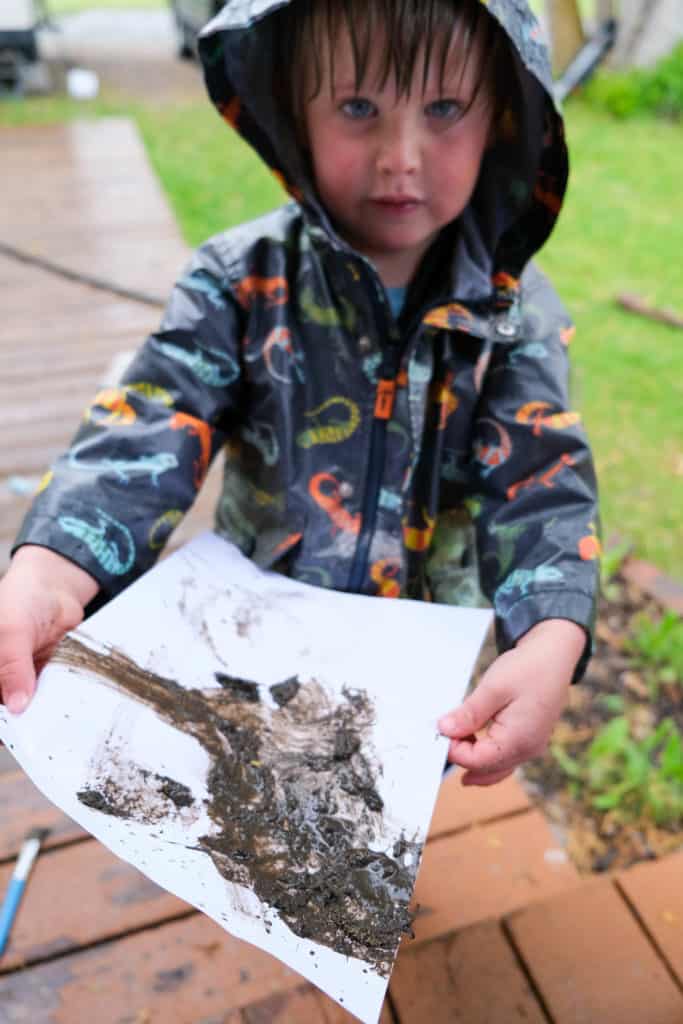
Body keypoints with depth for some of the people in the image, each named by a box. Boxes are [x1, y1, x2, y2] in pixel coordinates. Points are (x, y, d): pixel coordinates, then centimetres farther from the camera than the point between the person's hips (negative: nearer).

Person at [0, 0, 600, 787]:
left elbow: (544, 484, -20)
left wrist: (550, 643, -39)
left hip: (421, 666, 1)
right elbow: (148, 430, -25)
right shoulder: (241, 279, -16)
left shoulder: (517, 314, -14)